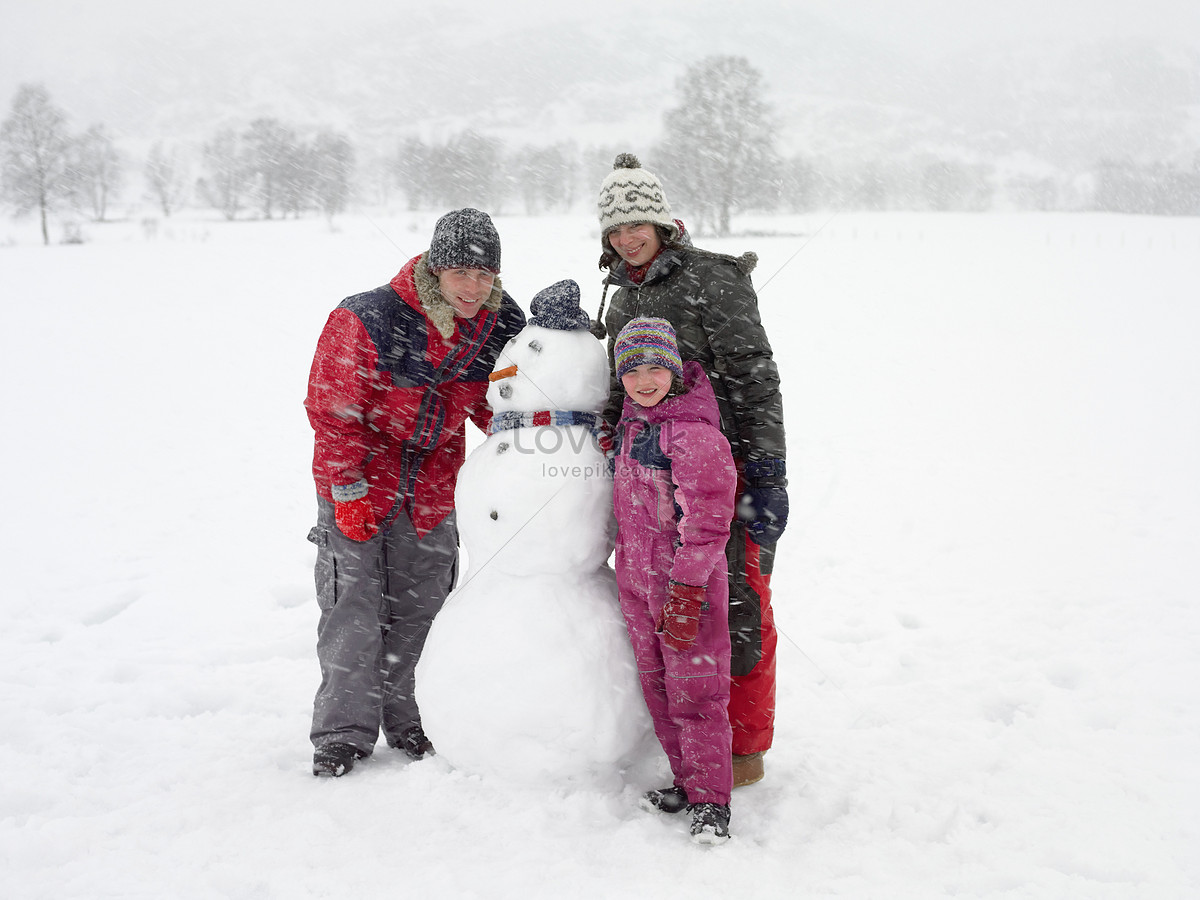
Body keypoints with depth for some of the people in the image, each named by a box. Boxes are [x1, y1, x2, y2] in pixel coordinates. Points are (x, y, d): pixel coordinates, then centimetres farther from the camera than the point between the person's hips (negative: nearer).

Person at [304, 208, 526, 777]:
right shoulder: (366, 321, -24)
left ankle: (404, 719, 26)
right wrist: (350, 489, -16)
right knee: (354, 607, -2)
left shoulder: (501, 325, -9)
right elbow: (332, 410, -15)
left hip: (433, 484, 4)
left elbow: (493, 406, 7)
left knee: (420, 607, 11)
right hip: (356, 483, -4)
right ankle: (344, 732, 11)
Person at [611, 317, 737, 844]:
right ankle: (686, 780, 29)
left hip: (688, 583, -8)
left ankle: (711, 798, 10)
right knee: (657, 687, 15)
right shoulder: (632, 424, 9)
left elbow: (705, 520, -20)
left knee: (695, 692, -3)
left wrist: (685, 591, -21)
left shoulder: (695, 433, -18)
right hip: (636, 580, 9)